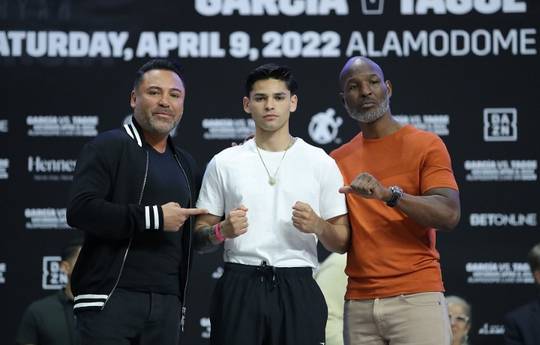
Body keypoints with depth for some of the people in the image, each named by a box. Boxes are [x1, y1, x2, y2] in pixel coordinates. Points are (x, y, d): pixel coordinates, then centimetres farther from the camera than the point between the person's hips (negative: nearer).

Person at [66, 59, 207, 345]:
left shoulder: (186, 164, 21)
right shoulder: (108, 147, -2)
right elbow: (80, 210, -16)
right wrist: (154, 217, -16)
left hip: (167, 305, 6)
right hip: (110, 299, -6)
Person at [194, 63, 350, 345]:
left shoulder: (321, 163, 7)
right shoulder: (223, 163, 9)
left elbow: (342, 243, 8)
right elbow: (198, 237, 10)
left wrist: (318, 226, -12)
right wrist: (222, 231, -11)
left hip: (297, 289, 0)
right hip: (239, 287, 0)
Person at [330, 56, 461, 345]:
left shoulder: (426, 145, 0)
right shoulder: (338, 159, 14)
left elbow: (449, 214, -11)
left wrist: (389, 194, -25)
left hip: (416, 298, -4)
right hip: (358, 305, 4)